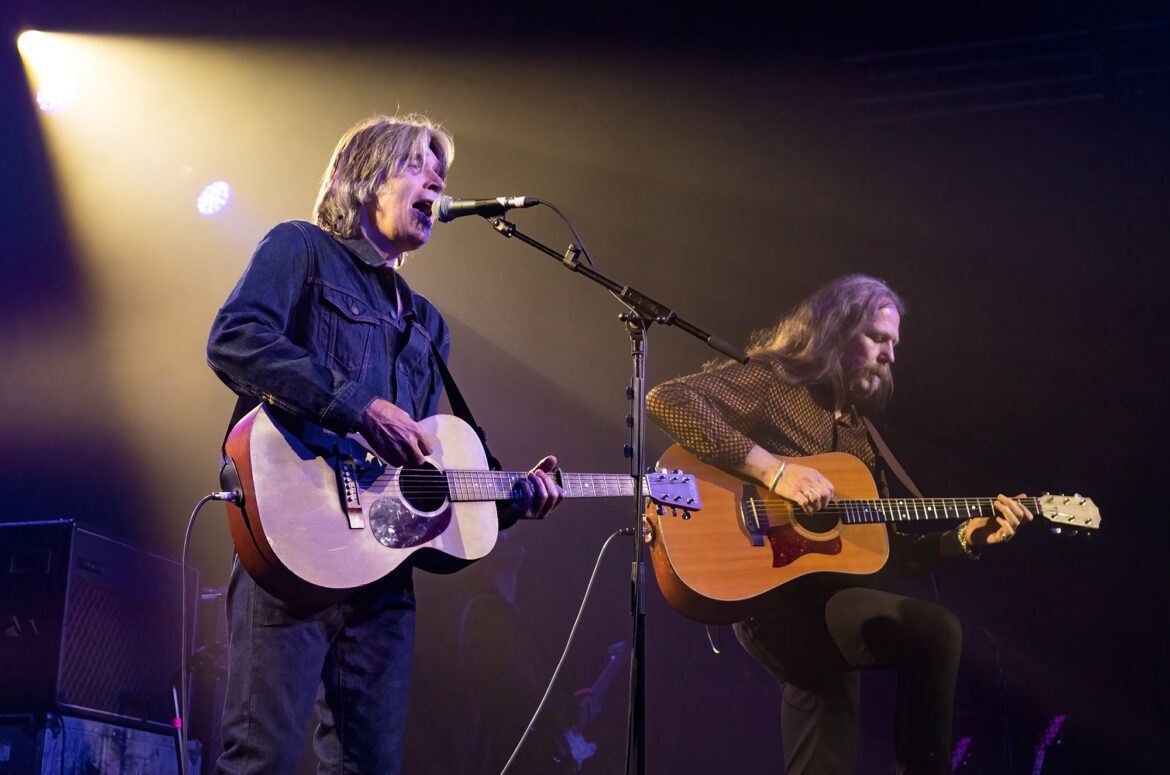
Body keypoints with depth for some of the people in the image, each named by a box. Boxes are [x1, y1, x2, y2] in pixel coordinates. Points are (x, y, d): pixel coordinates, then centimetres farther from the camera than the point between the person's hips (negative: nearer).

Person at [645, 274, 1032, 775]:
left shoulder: (857, 432, 23)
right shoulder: (770, 382, 1)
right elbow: (666, 400, -16)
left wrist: (966, 537, 9)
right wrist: (771, 469, -19)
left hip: (826, 593, 8)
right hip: (764, 592, -8)